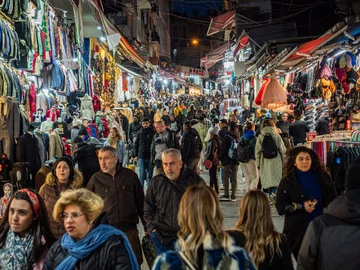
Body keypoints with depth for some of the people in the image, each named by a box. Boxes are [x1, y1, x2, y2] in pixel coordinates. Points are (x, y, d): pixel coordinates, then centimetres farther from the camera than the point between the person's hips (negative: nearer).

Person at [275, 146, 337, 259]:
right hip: (298, 231, -1)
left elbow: (334, 200, 10)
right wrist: (302, 206, -18)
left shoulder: (323, 177, 3)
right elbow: (280, 207, -5)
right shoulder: (287, 181, -3)